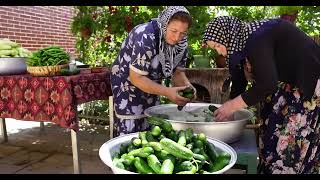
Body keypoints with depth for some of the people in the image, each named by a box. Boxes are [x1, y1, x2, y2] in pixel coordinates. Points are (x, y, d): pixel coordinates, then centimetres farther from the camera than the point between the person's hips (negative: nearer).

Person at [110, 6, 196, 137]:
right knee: (129, 130, -6)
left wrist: (187, 85, -23)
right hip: (127, 81, -6)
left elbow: (177, 71, -2)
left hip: (151, 83, 6)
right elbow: (136, 78, -29)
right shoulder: (146, 37, -30)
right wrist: (167, 92, -35)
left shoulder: (181, 43, -11)